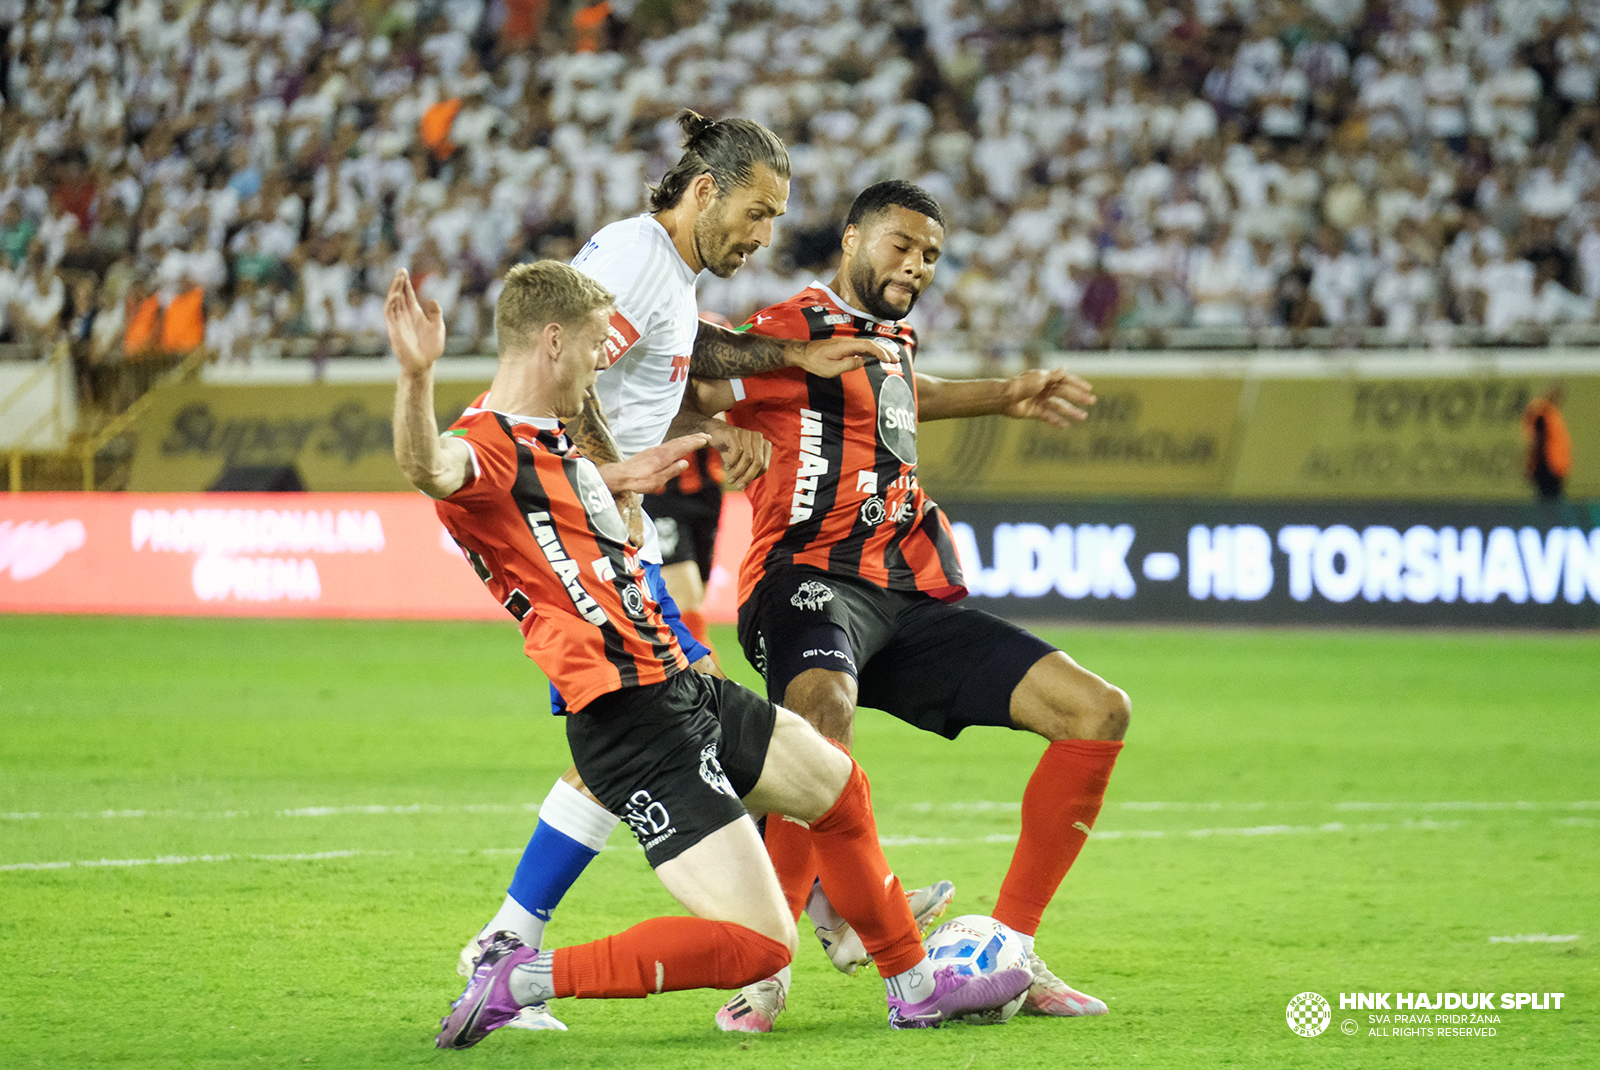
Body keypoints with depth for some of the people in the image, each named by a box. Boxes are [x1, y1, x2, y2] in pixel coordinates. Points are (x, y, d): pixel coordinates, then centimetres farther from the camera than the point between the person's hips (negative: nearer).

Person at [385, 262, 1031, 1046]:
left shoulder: (546, 439, 10)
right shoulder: (485, 444, -20)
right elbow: (428, 468, -46)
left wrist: (617, 478, 40)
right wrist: (416, 376, -63)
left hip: (682, 690, 11)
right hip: (631, 727, -11)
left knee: (839, 789, 30)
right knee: (760, 945, -15)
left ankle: (915, 987, 48)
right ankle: (523, 976, -9)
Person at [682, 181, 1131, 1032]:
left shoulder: (893, 338, 25)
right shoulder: (795, 331, -2)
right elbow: (692, 391, -13)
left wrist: (1005, 396, 55)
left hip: (910, 597, 9)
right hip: (813, 579, -9)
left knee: (1098, 711, -1)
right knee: (824, 708, -42)